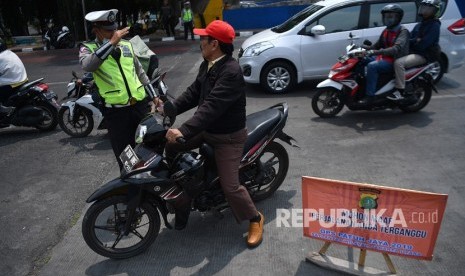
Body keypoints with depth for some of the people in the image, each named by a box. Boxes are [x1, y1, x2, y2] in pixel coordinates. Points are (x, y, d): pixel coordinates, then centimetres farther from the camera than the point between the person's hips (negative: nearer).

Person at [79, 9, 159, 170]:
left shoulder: (126, 45, 11)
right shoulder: (88, 48, -1)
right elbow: (87, 66, -26)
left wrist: (154, 96, 18)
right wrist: (111, 43, -28)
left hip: (140, 105, 4)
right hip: (115, 111, -4)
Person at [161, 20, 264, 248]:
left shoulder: (231, 72, -27)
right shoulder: (207, 65, 4)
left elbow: (212, 106, -37)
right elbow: (193, 93, 7)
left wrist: (184, 131, -43)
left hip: (228, 136, -9)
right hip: (206, 129, 9)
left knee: (230, 186, -8)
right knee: (171, 147, 5)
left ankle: (255, 219, 19)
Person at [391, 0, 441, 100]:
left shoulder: (434, 26, -10)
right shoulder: (419, 25, 18)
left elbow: (423, 44, -20)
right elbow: (409, 39, 12)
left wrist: (413, 41, -7)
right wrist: (416, 40, -9)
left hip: (424, 55, -10)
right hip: (414, 51, 10)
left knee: (398, 63, -31)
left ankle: (400, 92, -29)